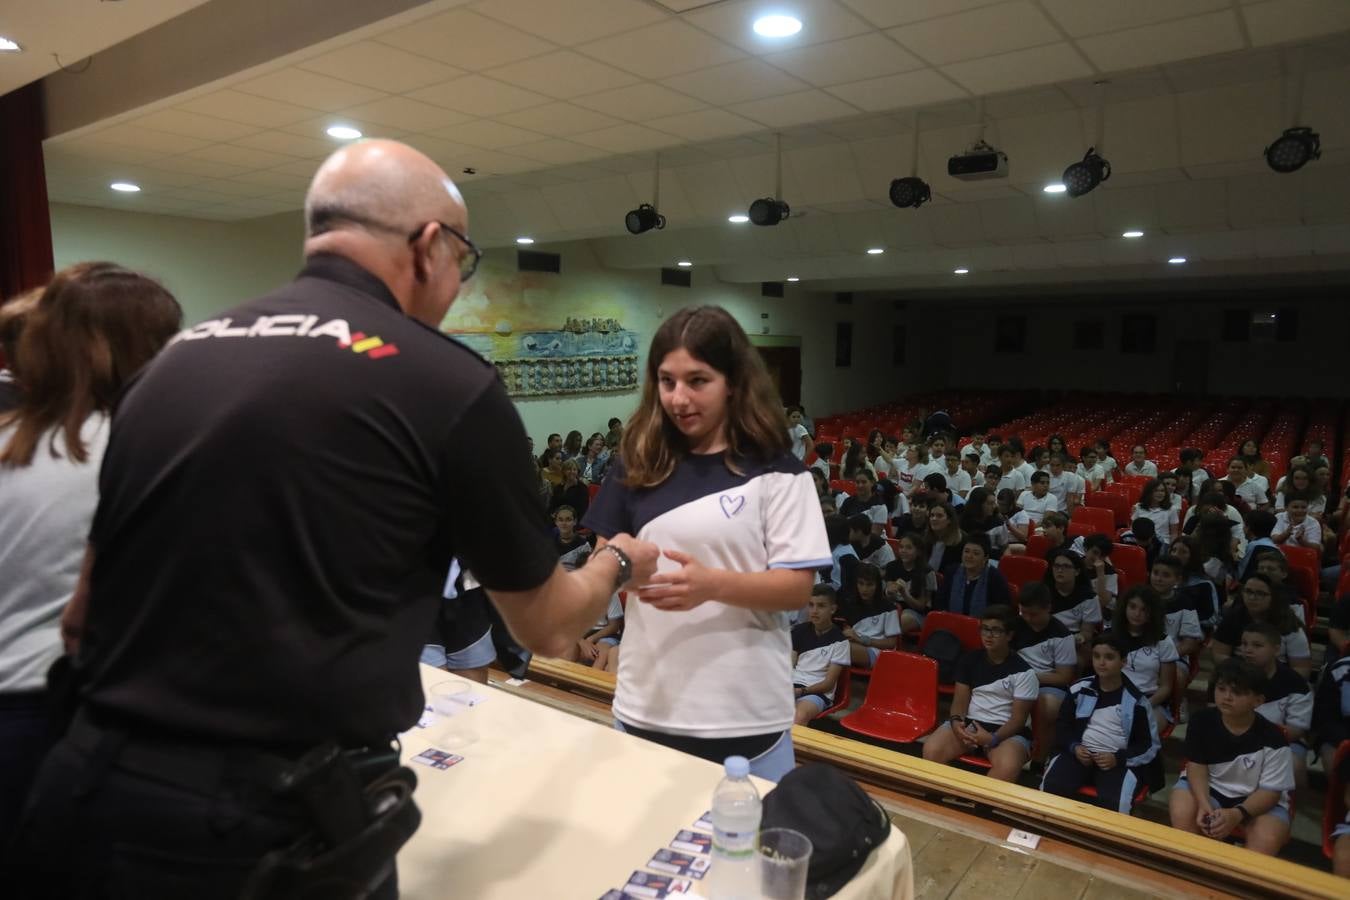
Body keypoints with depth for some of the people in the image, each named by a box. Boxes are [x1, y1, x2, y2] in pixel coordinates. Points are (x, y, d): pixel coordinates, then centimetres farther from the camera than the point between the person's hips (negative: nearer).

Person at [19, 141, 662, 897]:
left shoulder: (174, 359, 4)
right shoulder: (447, 382, -13)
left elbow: (81, 617, 15)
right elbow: (548, 628, 0)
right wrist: (620, 564, 19)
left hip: (93, 799, 6)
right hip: (276, 833, -5)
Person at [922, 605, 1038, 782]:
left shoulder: (1023, 672, -6)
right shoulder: (969, 660, 7)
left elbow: (1018, 719, -7)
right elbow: (960, 700, 6)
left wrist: (993, 739, -24)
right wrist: (956, 721, -17)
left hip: (1007, 731, -3)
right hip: (969, 723, 3)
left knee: (1007, 767, -37)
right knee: (931, 749, -26)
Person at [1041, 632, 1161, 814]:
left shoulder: (1135, 700, 1)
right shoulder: (1079, 689, 7)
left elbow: (1150, 745, 5)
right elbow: (1062, 725, 15)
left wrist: (1119, 758, -11)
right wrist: (1074, 747, -6)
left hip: (1119, 761, -2)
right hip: (1080, 753, 2)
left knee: (1115, 802, -32)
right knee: (1052, 787, -26)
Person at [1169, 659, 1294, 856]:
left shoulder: (1271, 738, -18)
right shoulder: (1201, 721, -11)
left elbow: (1271, 790, -16)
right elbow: (1197, 766, -7)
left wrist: (1237, 814, -32)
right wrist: (1204, 804, -25)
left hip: (1257, 799, -1)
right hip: (1210, 788, 2)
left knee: (1267, 841, -31)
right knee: (1181, 814, -27)